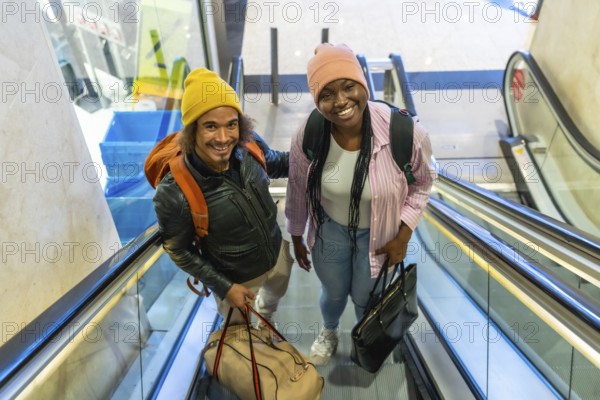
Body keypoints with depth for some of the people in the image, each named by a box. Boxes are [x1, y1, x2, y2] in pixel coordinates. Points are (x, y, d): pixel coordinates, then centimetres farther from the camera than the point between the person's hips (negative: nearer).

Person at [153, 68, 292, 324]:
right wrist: (224, 287, -14)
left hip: (278, 255, 4)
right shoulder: (173, 193, -35)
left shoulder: (249, 145, -24)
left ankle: (265, 317, 74)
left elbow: (276, 165, 0)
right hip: (235, 280, -4)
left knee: (275, 296, 38)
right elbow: (178, 250, -17)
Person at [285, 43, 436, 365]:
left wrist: (403, 235, -11)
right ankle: (329, 332, 65)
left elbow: (422, 182, -8)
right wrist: (296, 237, 5)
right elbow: (298, 190, -6)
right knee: (333, 293, 26)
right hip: (329, 230, 1)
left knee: (364, 298, 23)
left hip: (378, 234, -1)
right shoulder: (308, 136, -24)